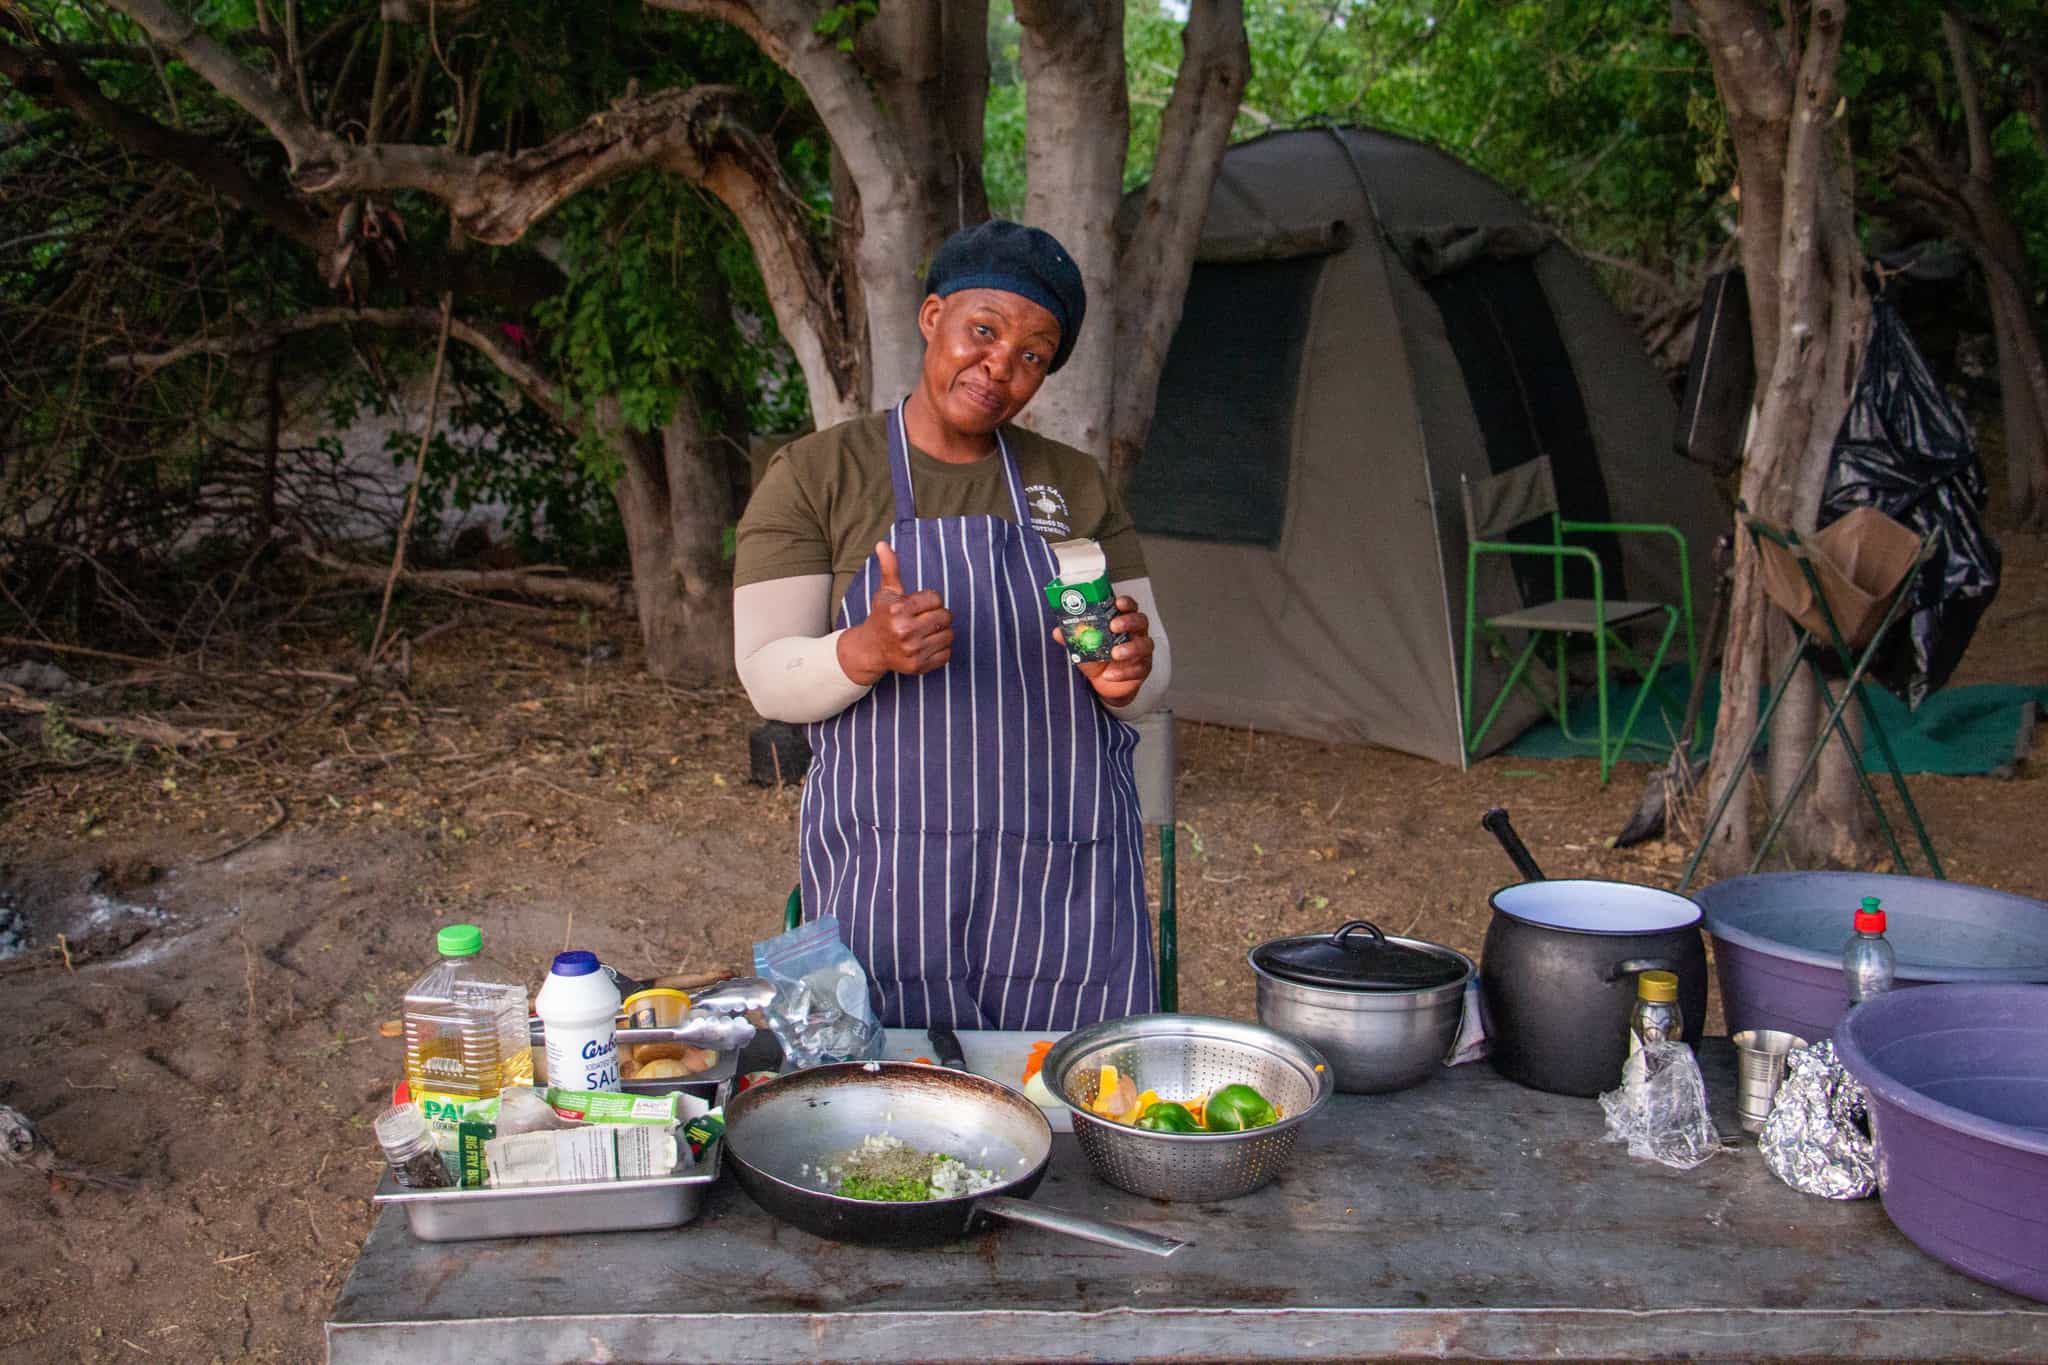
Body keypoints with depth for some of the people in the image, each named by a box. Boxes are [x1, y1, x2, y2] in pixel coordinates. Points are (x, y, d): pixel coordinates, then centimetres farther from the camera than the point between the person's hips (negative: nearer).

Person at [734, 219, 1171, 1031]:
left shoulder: (1077, 485, 12)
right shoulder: (813, 475, 3)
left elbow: (1151, 678, 10)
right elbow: (767, 678, -3)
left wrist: (1126, 673, -14)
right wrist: (868, 650, -23)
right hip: (888, 885, -2)